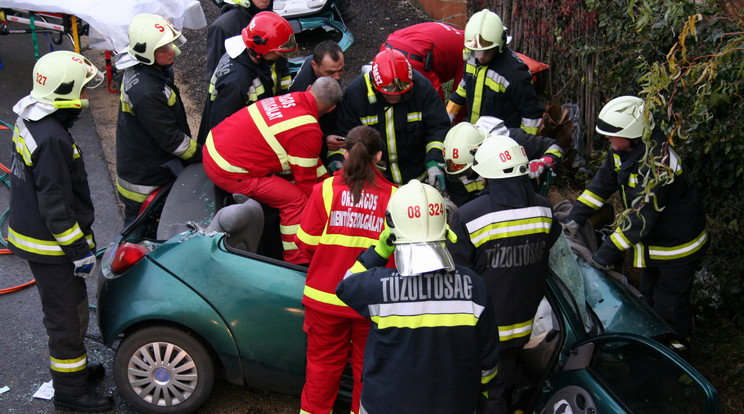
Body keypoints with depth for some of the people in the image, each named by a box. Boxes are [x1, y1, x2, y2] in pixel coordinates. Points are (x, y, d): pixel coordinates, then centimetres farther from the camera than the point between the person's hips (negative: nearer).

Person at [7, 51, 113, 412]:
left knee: (67, 308, 24)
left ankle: (72, 365, 41)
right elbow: (55, 205, -26)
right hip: (50, 245, -10)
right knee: (67, 315, 5)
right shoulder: (52, 139, -28)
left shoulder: (29, 122, 3)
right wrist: (79, 250, -18)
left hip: (30, 230, 10)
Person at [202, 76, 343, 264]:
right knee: (296, 199, -6)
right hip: (229, 172, -9)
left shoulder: (293, 98, 7)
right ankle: (298, 262, 1)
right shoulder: (308, 131, -18)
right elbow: (305, 177, -5)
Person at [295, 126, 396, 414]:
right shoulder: (393, 196, -10)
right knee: (367, 365, 17)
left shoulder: (325, 190, -9)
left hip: (325, 296, 0)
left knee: (323, 363, 17)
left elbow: (307, 244, -3)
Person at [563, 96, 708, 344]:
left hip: (677, 244, -9)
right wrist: (574, 218, -3)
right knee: (649, 294, 23)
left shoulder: (657, 164, -36)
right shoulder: (623, 149, -7)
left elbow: (642, 217, -35)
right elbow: (602, 183, 3)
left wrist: (608, 252, -31)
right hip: (654, 240, 9)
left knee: (668, 301, 4)